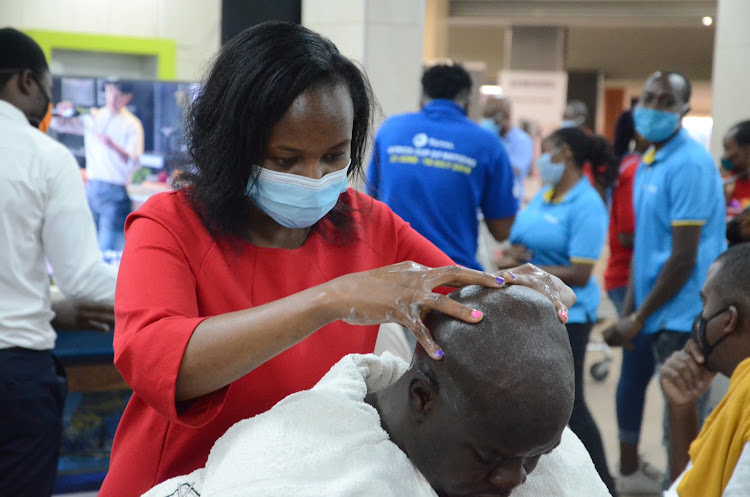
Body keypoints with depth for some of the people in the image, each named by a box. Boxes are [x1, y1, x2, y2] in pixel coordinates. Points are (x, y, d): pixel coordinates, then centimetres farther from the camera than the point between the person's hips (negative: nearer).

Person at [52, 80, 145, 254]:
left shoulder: (132, 124, 0)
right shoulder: (94, 118, 13)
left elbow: (134, 163, -10)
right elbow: (58, 125, 12)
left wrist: (114, 146, -27)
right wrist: (60, 113, -11)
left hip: (115, 192, -4)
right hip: (92, 187, 5)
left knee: (109, 251, -9)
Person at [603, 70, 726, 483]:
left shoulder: (689, 164, -15)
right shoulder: (648, 163, 12)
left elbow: (684, 257, -18)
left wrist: (639, 318, -11)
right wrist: (628, 312, 11)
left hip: (682, 318, -8)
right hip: (661, 318, 8)